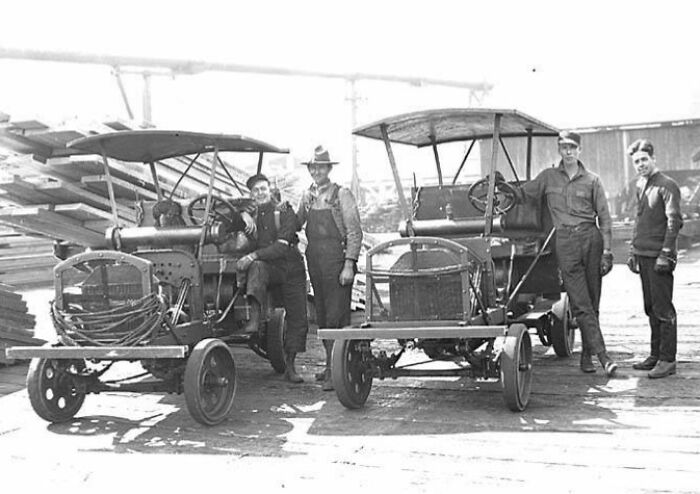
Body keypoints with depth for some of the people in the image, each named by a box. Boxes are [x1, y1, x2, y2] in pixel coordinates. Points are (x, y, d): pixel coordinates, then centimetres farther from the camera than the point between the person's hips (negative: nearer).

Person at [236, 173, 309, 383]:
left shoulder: (285, 211, -4)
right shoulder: (252, 214, 10)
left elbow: (282, 246, -15)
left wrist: (253, 255, -25)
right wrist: (244, 215, -7)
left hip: (292, 268, -1)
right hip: (268, 267, 1)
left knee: (298, 320, -2)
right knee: (257, 267, -37)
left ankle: (290, 366, 11)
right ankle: (254, 317, -50)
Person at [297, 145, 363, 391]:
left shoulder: (342, 194, -5)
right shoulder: (308, 196, 12)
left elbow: (354, 232, -8)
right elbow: (296, 224, 18)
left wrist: (349, 265, -14)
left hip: (337, 260, -6)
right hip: (315, 260, 6)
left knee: (336, 316, -8)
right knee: (322, 316, 10)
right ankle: (330, 365, 19)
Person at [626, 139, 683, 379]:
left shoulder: (667, 186, -9)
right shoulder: (640, 185, 16)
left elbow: (674, 221, -14)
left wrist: (666, 253, -19)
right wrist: (633, 251, 20)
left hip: (659, 256, -8)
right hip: (644, 255, 8)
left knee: (663, 309, -5)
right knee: (651, 309, 12)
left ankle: (667, 360, 0)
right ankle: (656, 355, 20)